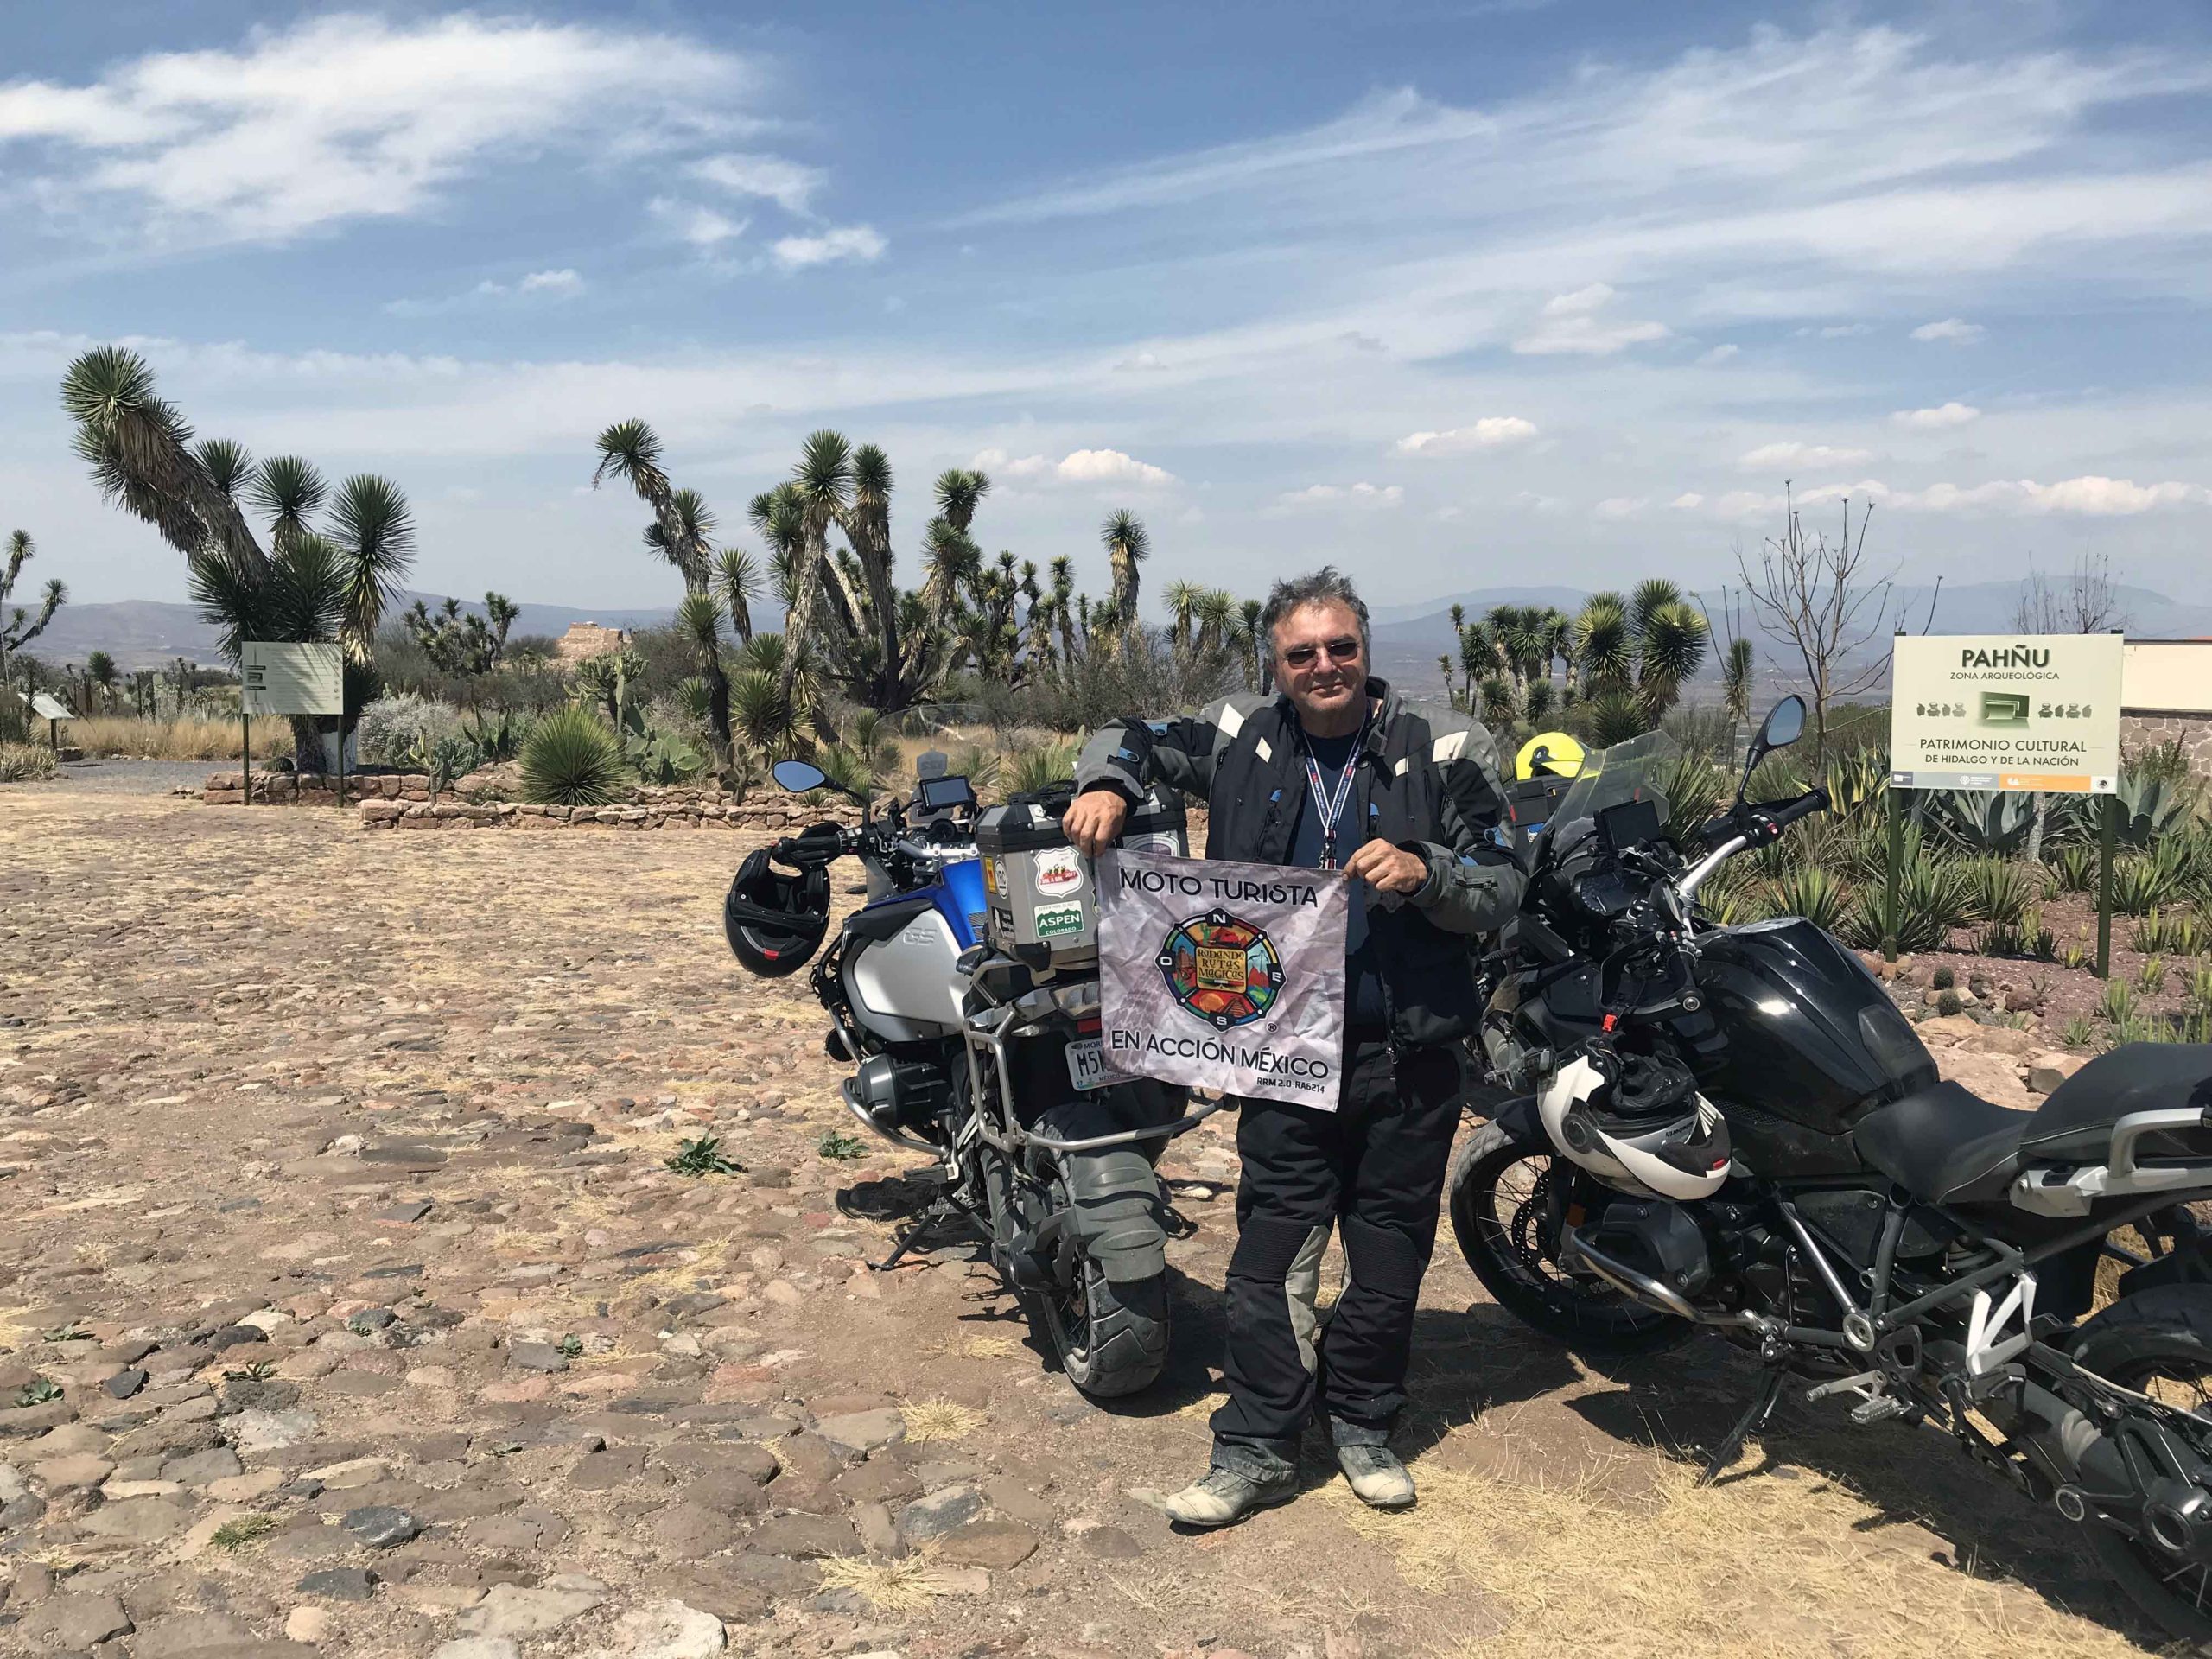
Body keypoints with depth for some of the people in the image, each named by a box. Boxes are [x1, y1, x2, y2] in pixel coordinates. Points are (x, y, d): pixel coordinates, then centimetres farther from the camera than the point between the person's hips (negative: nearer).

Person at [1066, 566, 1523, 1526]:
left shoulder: (1443, 749, -1)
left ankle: (1363, 1424, 32)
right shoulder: (1240, 738, 3)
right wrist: (1105, 786, -3)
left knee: (1389, 1249, 12)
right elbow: (1131, 739, 19)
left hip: (1407, 1049, 0)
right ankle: (1257, 1447, 16)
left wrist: (1423, 871, -19)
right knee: (1271, 1248, 2)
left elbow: (1502, 890, 0)